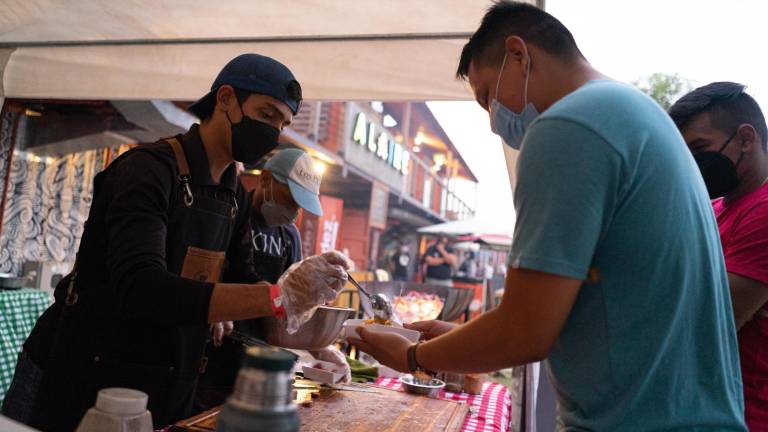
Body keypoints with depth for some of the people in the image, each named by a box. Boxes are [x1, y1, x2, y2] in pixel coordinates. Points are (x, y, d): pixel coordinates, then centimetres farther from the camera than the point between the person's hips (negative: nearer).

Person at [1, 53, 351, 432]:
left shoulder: (235, 196, 4)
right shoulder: (149, 169, -21)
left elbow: (242, 283, 9)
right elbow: (140, 288, -35)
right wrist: (278, 297, -39)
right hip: (78, 382, -7)